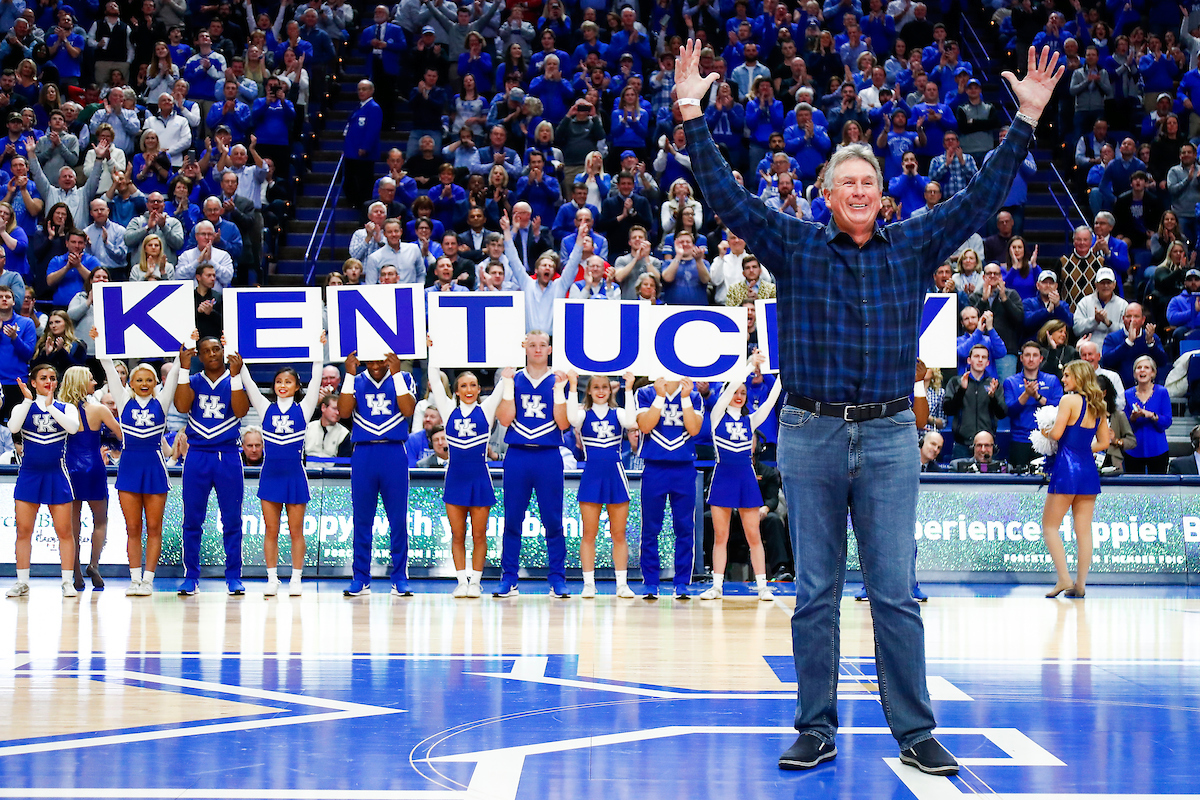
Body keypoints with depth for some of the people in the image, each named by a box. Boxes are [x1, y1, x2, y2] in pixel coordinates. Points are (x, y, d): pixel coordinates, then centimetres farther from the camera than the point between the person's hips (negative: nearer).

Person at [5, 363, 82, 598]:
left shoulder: (66, 408, 6)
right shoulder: (23, 408, 7)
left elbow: (73, 427, -15)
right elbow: (13, 427, -13)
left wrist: (49, 406, -18)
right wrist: (28, 401, -17)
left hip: (56, 475, -1)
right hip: (29, 474, 1)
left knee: (64, 531, -2)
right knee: (23, 530, 1)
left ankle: (68, 582, 3)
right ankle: (22, 582, 8)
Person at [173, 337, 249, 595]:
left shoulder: (234, 381, 7)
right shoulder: (193, 381, 8)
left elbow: (241, 411, -10)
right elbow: (181, 406, -11)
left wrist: (235, 375, -16)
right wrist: (183, 369, -12)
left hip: (228, 456, -1)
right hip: (197, 455, 1)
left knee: (232, 520, 1)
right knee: (192, 520, 2)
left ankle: (234, 577, 7)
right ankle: (191, 576, 8)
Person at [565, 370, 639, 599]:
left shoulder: (617, 414, 7)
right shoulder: (584, 415, 5)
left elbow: (631, 421, -15)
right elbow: (572, 418, -18)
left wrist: (629, 389, -14)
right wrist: (573, 387, -18)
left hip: (615, 476, 1)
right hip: (591, 476, -1)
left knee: (619, 535, 4)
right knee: (589, 534, 1)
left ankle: (622, 584, 9)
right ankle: (588, 584, 6)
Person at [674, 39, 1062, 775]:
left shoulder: (913, 247, 7)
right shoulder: (795, 246, 4)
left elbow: (982, 198, 5)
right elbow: (728, 198, -1)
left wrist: (1027, 120, 0)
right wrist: (693, 117, -9)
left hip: (890, 438, 0)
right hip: (810, 434, 0)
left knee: (897, 594, 1)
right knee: (815, 593, 5)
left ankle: (915, 733, 7)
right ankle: (817, 730, 13)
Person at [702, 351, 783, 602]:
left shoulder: (750, 420, 12)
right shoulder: (718, 416, 3)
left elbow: (771, 401, 2)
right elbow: (729, 388, -9)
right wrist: (751, 365, -12)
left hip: (746, 477, 2)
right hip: (723, 476, -2)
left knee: (753, 536, 1)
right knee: (720, 536, 1)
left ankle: (762, 586, 3)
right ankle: (717, 586, 6)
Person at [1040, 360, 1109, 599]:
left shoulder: (1069, 400, -10)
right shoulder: (1098, 406, 10)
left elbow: (1056, 434, -16)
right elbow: (1104, 443, 14)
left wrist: (1044, 432, 5)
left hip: (1067, 466, -7)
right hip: (1089, 469, 7)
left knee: (1049, 526, 3)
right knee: (1084, 530, 6)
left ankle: (1064, 579, -7)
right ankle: (1080, 584, 6)